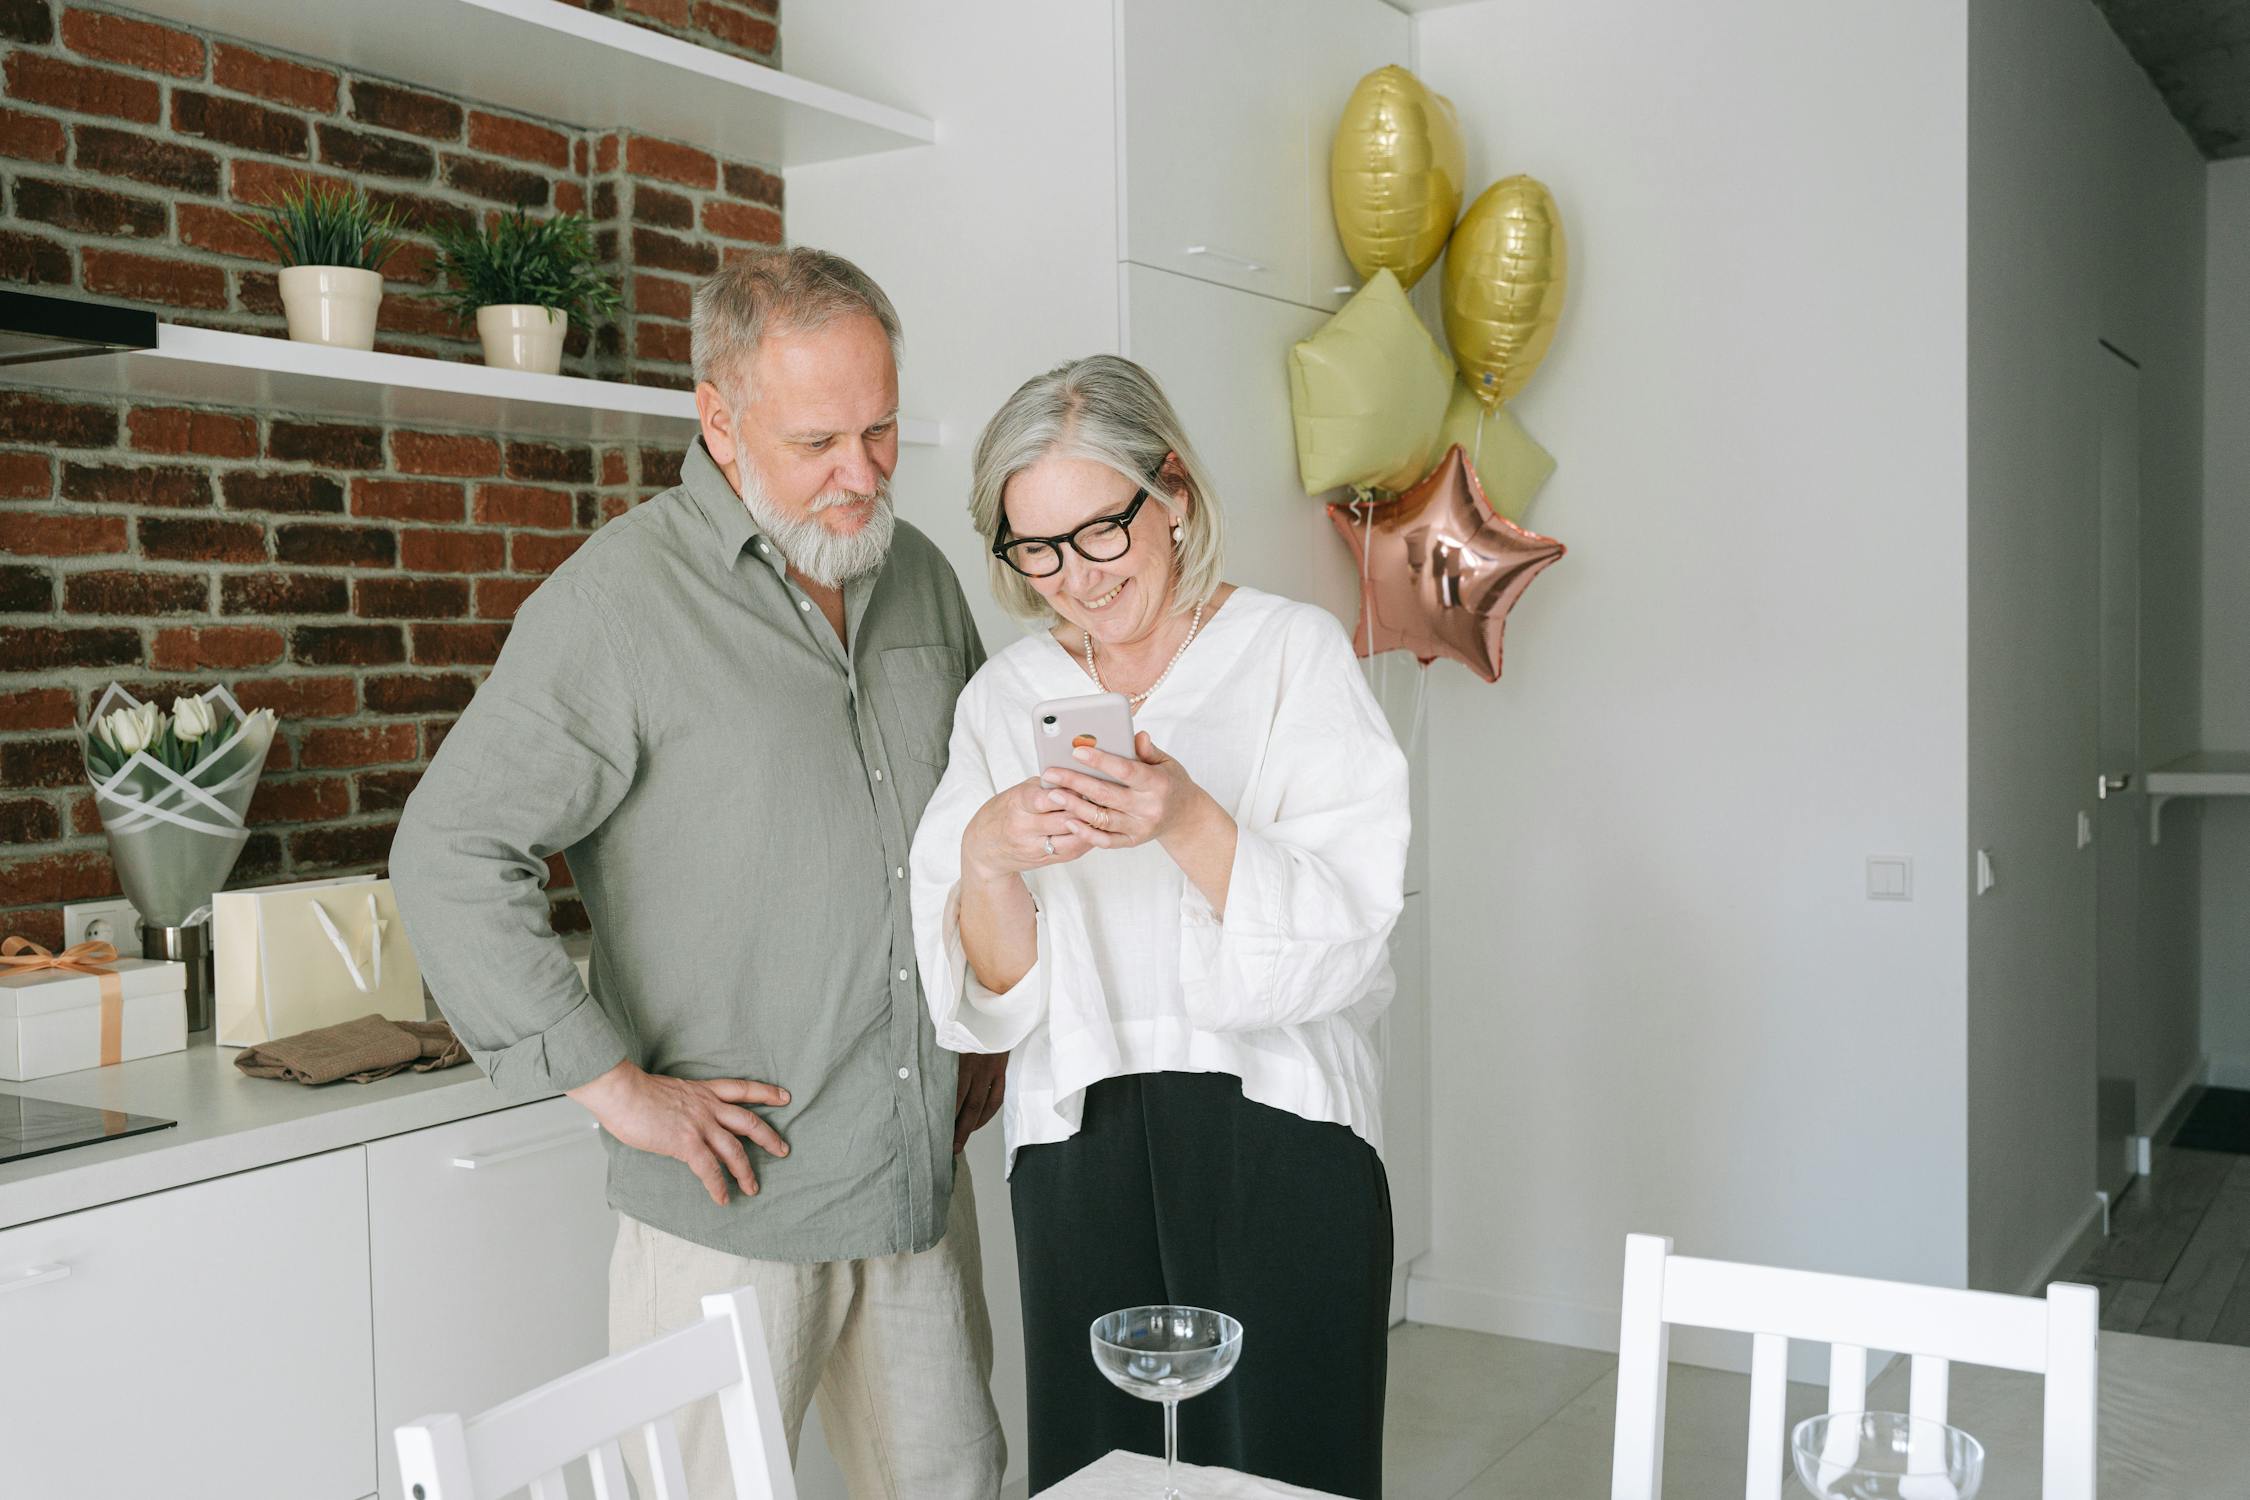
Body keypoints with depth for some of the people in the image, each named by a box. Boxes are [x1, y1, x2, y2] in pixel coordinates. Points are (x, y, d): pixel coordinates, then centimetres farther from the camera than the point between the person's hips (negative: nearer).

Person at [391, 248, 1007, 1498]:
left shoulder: (919, 576, 9)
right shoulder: (621, 597, -11)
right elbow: (450, 857, -15)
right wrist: (615, 1086, -16)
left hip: (924, 1175, 6)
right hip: (734, 1197, -6)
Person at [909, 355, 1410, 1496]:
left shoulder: (1293, 651, -1)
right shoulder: (1004, 696, 8)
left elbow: (1344, 940, -8)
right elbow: (989, 995, 4)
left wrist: (1189, 822, -23)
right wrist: (989, 859, -16)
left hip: (1281, 1140, -2)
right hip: (1079, 1149, 3)